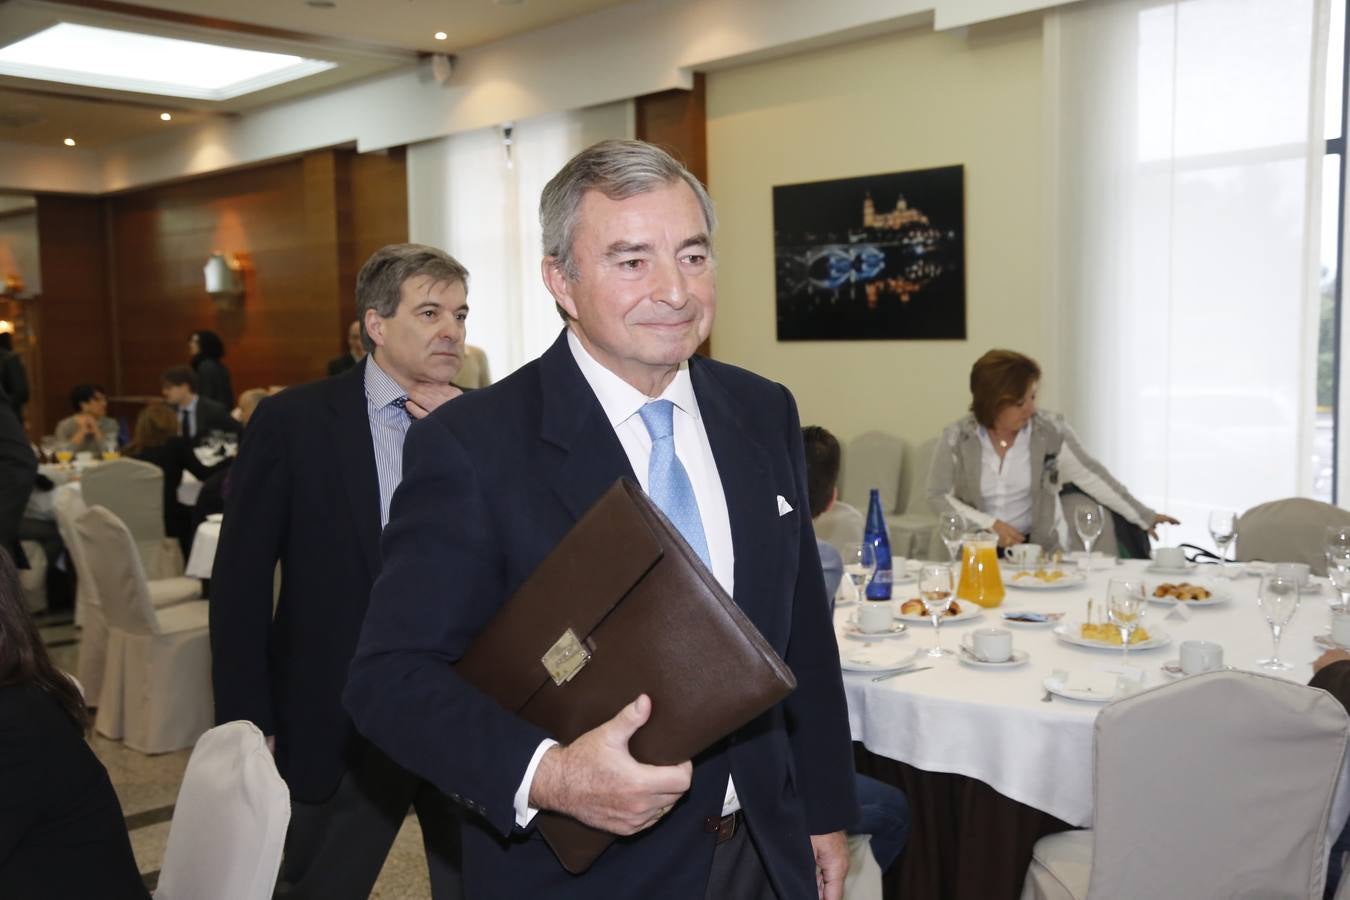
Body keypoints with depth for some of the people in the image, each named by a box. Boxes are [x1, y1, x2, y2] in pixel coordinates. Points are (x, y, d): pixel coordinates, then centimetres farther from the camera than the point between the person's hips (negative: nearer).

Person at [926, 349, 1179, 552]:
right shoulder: (956, 439, -9)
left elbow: (1090, 475, -1)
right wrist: (990, 525, -13)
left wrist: (1144, 516, -3)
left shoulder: (1050, 430, -7)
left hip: (1040, 547, 1)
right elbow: (939, 496, -2)